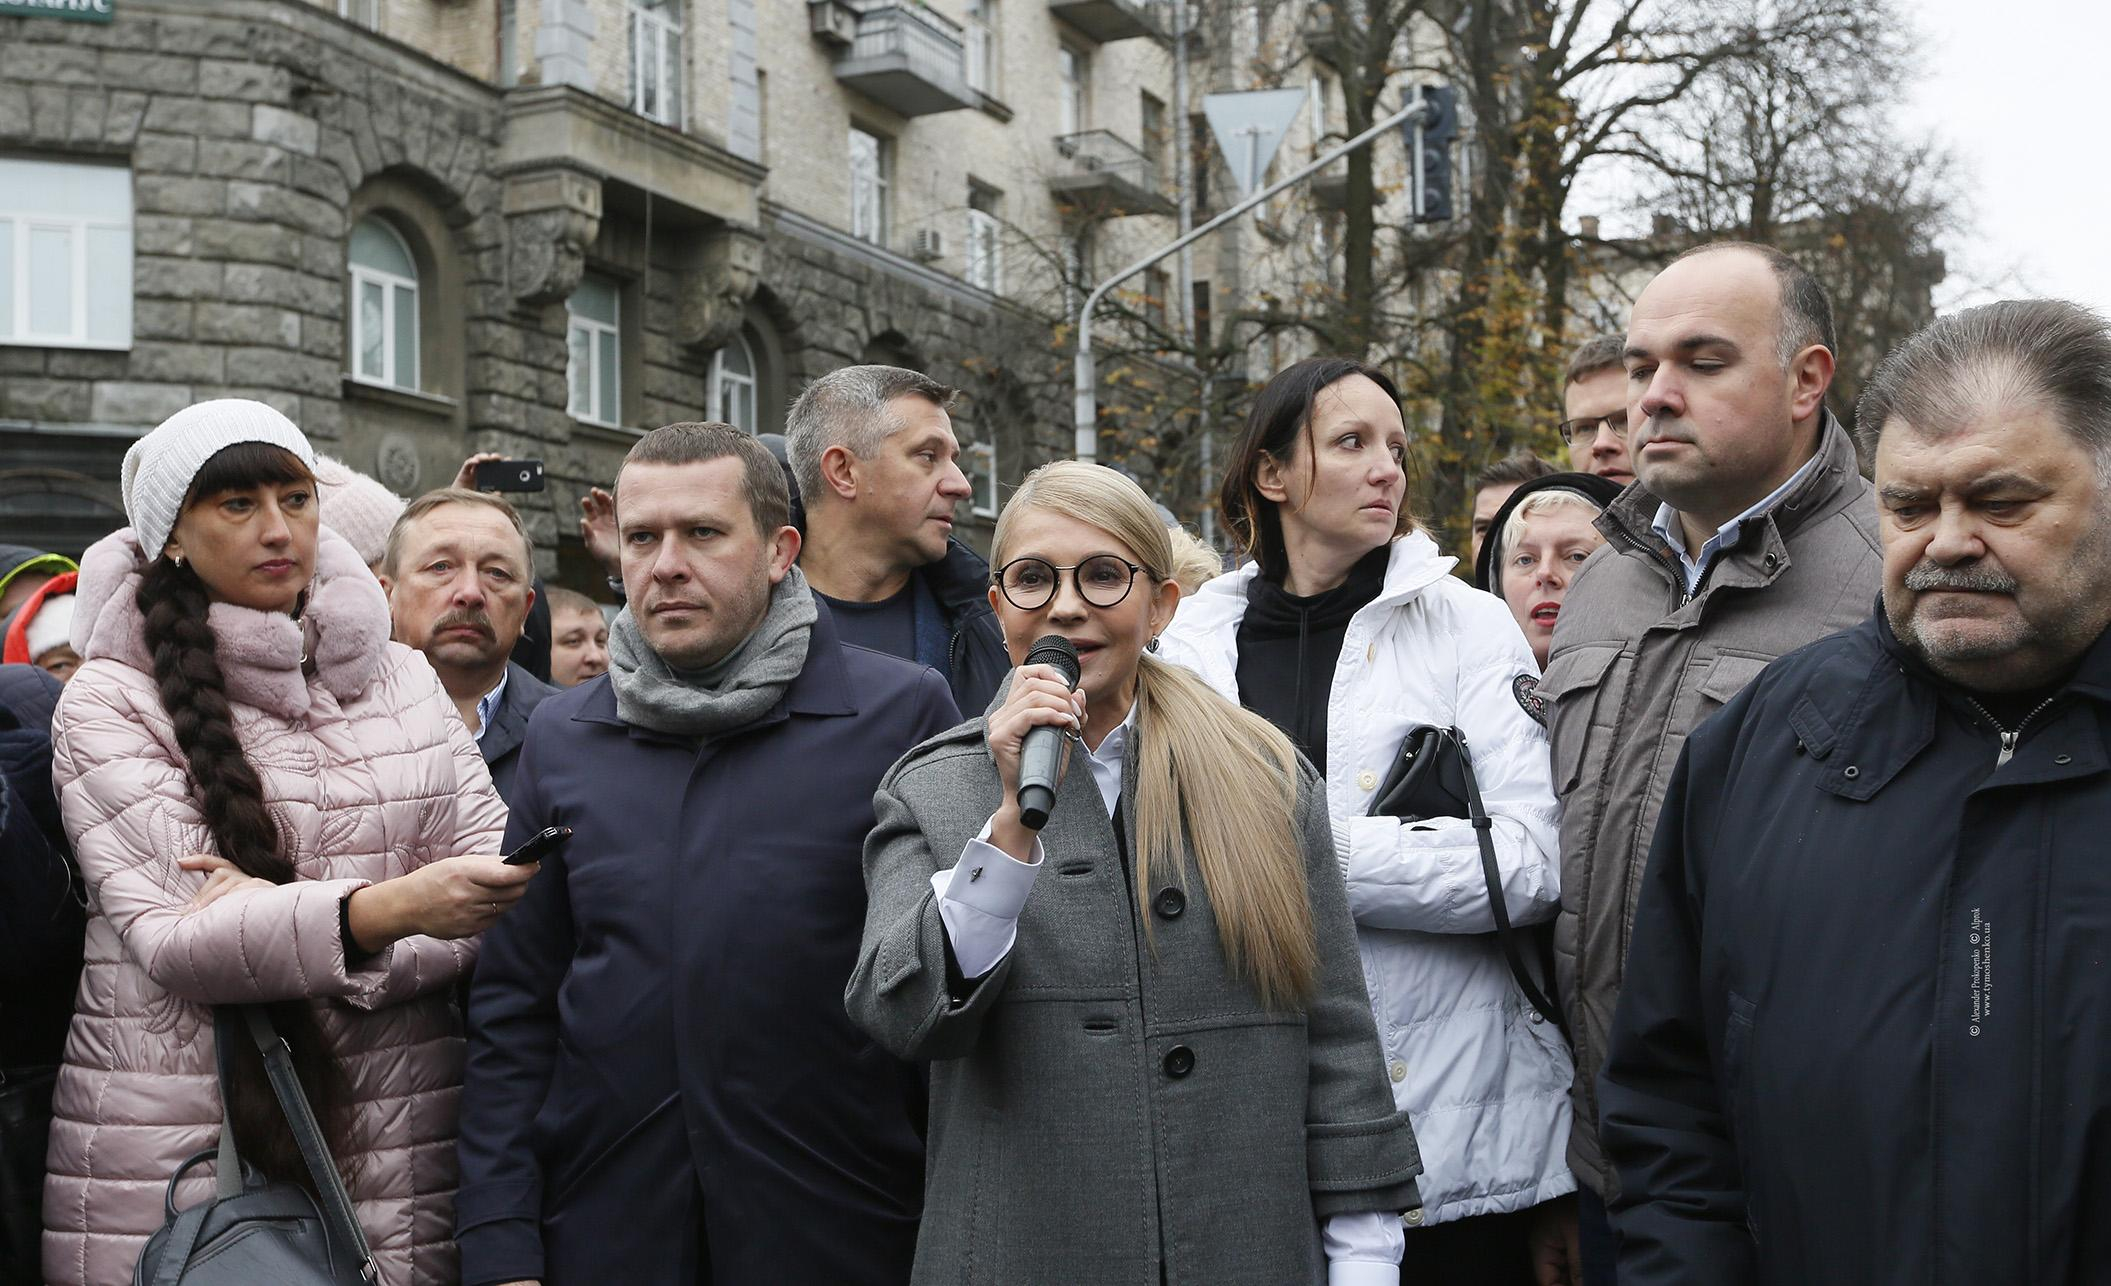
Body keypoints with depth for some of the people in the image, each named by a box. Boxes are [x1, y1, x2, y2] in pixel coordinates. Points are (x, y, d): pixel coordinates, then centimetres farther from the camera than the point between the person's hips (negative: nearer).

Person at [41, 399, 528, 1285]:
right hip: (174, 1157, -3)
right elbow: (173, 938, -13)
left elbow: (495, 877, 2)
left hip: (397, 1147, 3)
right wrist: (385, 909, -29)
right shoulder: (110, 702, -2)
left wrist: (287, 914, -14)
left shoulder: (401, 678, 10)